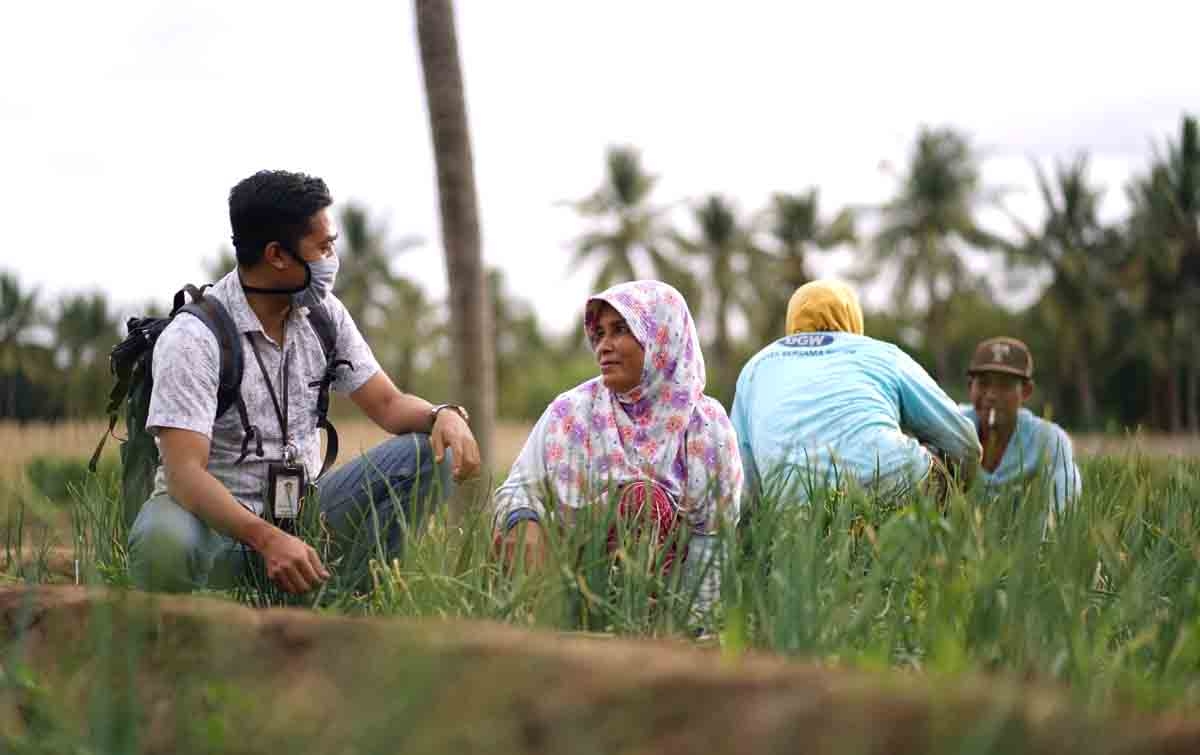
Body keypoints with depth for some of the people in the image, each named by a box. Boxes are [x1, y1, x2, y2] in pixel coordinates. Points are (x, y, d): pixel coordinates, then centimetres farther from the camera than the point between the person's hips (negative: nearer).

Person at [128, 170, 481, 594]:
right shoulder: (193, 339, -17)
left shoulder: (322, 313, 4)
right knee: (164, 542, -41)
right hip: (218, 520, -6)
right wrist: (267, 539, -42)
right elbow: (185, 472, -26)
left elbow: (386, 404, 8)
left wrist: (445, 415, -16)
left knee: (429, 454, -11)